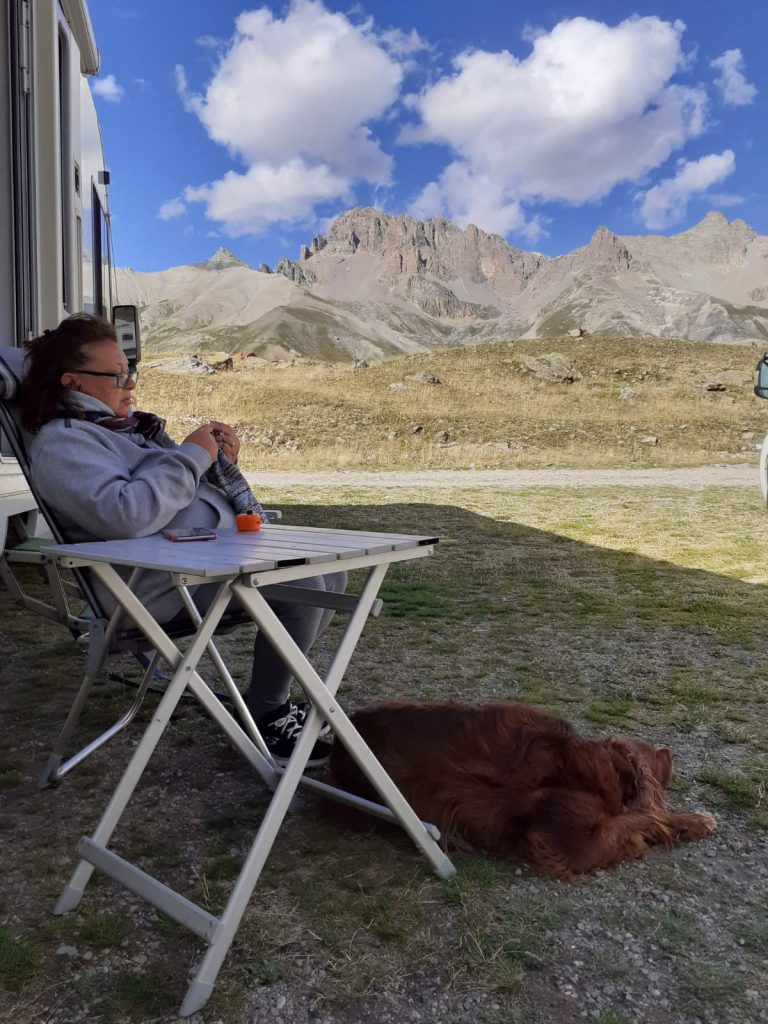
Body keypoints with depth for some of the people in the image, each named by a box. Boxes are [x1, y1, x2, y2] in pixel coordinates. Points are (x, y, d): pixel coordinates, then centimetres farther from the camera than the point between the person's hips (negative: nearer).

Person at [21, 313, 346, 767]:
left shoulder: (127, 424, 21)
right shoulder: (61, 442, -7)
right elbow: (126, 515, -26)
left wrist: (220, 460, 5)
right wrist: (191, 455, -15)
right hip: (165, 583, -10)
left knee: (330, 574, 5)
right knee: (301, 585, -26)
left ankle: (272, 690, 15)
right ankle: (267, 717, -7)